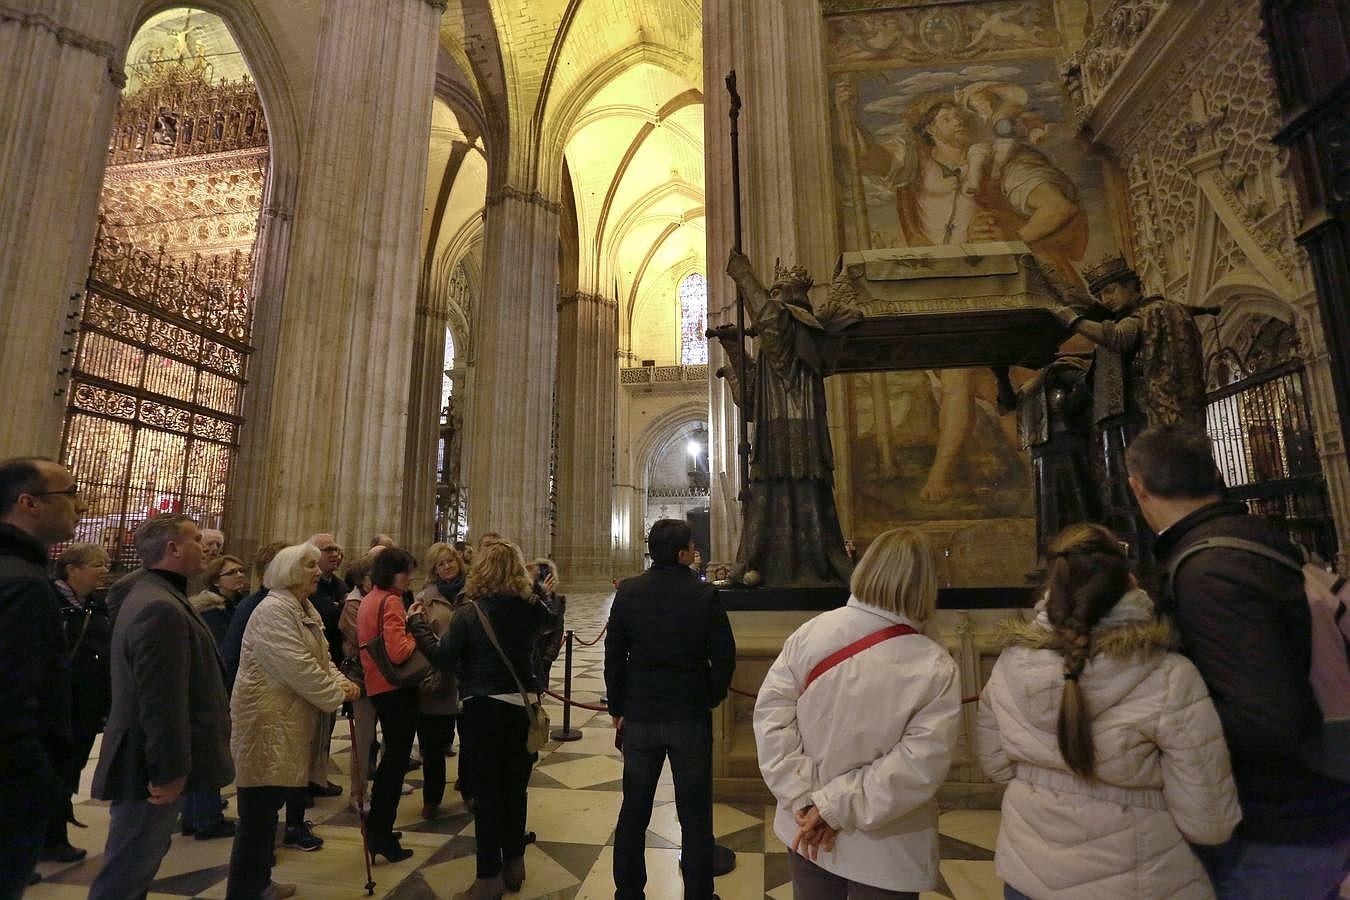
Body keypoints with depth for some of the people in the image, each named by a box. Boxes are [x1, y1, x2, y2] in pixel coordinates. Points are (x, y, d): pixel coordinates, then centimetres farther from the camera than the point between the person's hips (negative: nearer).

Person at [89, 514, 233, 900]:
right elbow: (161, 700, -27)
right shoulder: (162, 608, -25)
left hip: (151, 760, 11)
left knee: (138, 863, 23)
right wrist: (169, 770, -20)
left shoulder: (153, 596, 11)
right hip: (152, 768, -11)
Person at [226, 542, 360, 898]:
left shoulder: (307, 610, 14)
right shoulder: (274, 610, -19)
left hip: (289, 720, 10)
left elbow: (321, 658, 15)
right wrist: (337, 694, -16)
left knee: (269, 808, 20)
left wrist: (341, 681, -4)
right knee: (258, 814, -3)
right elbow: (298, 668, -26)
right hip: (266, 721, -10)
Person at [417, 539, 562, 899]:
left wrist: (418, 624, 0)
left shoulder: (468, 612, -14)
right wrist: (540, 592, 29)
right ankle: (514, 864, 30)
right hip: (522, 705, 4)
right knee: (514, 787, 17)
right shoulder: (530, 607, -3)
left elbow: (443, 660, -11)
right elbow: (552, 619, 19)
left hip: (482, 708, -4)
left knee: (486, 792, 8)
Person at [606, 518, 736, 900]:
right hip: (691, 718, -2)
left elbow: (613, 655, -2)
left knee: (633, 811, 18)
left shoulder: (628, 592, -7)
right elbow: (724, 657, -10)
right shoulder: (705, 595, -14)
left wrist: (618, 709, 9)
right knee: (695, 815, 13)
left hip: (639, 717, 3)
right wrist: (709, 699, 7)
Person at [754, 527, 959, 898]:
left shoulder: (809, 633, -13)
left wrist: (805, 799, -10)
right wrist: (833, 806, -16)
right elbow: (917, 766, -21)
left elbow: (771, 715, -13)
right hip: (885, 852, -2)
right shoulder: (936, 668, -18)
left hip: (804, 832, 3)